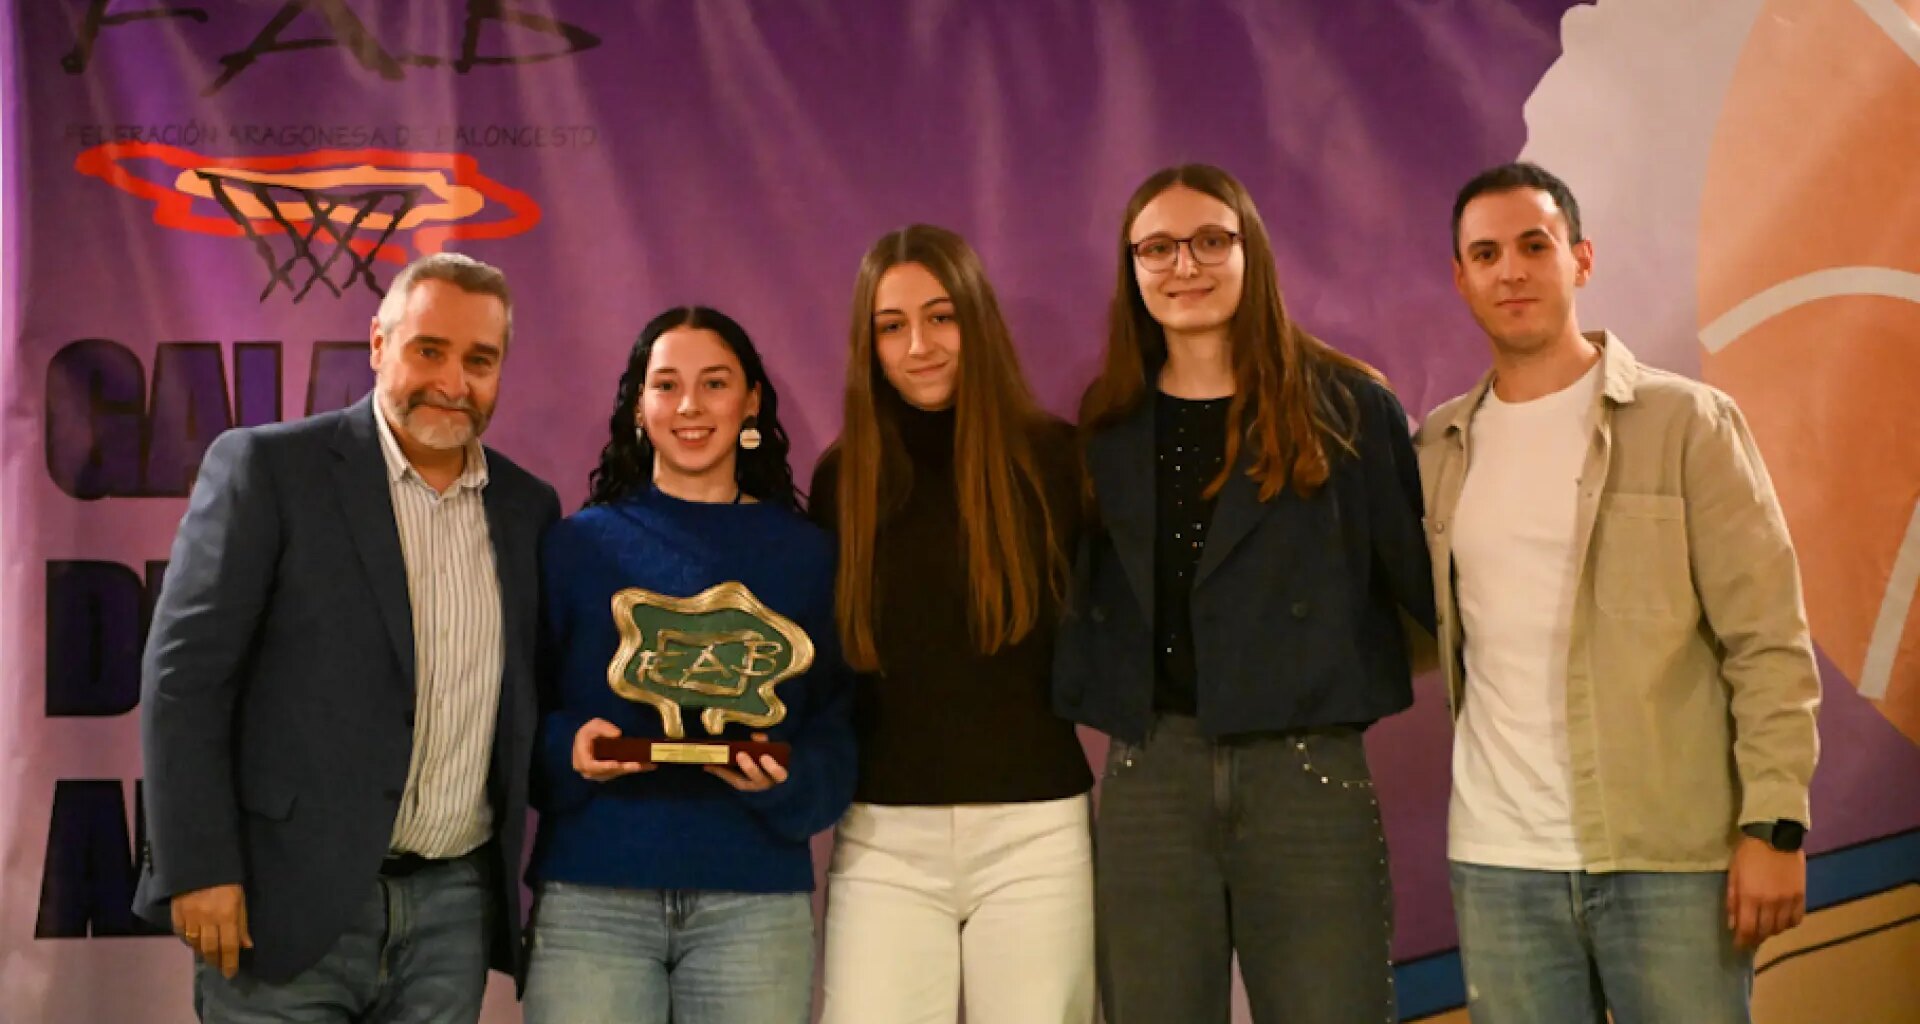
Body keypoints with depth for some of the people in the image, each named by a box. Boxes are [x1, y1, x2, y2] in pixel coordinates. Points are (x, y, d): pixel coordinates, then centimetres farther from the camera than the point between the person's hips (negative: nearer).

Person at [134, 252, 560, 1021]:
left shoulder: (527, 506, 9)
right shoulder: (267, 466, -4)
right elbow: (184, 671, -7)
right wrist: (200, 868, -11)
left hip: (454, 906, 4)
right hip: (289, 895, -4)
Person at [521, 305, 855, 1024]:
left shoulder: (806, 553, 6)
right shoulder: (577, 544, 6)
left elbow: (836, 736, 5)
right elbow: (521, 713, 6)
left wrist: (785, 780, -14)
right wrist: (567, 749, -13)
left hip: (756, 899, 1)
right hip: (590, 895, 0)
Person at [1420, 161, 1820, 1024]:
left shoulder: (1687, 423, -1)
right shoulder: (1438, 451, 10)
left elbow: (1768, 641, -4)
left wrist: (1775, 824, -10)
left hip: (1671, 860, -3)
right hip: (1500, 864, 3)